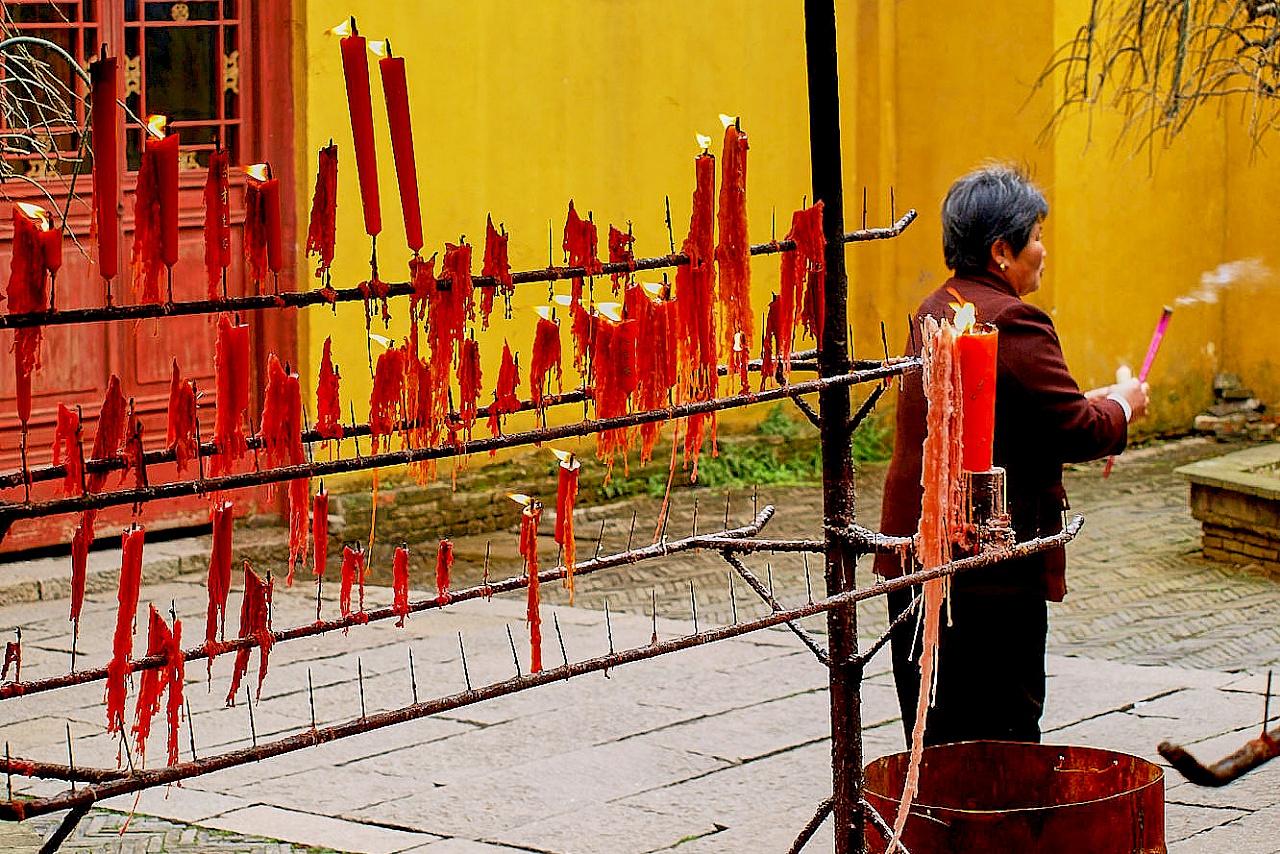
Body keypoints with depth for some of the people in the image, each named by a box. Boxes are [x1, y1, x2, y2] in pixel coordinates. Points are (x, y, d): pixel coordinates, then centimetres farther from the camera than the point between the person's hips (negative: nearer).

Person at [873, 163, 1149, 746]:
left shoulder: (933, 311, 13)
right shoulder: (1013, 323, -17)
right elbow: (1076, 431, -16)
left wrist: (1088, 404, 18)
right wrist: (1121, 409, 4)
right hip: (990, 568, -9)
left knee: (936, 741, 14)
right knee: (1003, 741, -1)